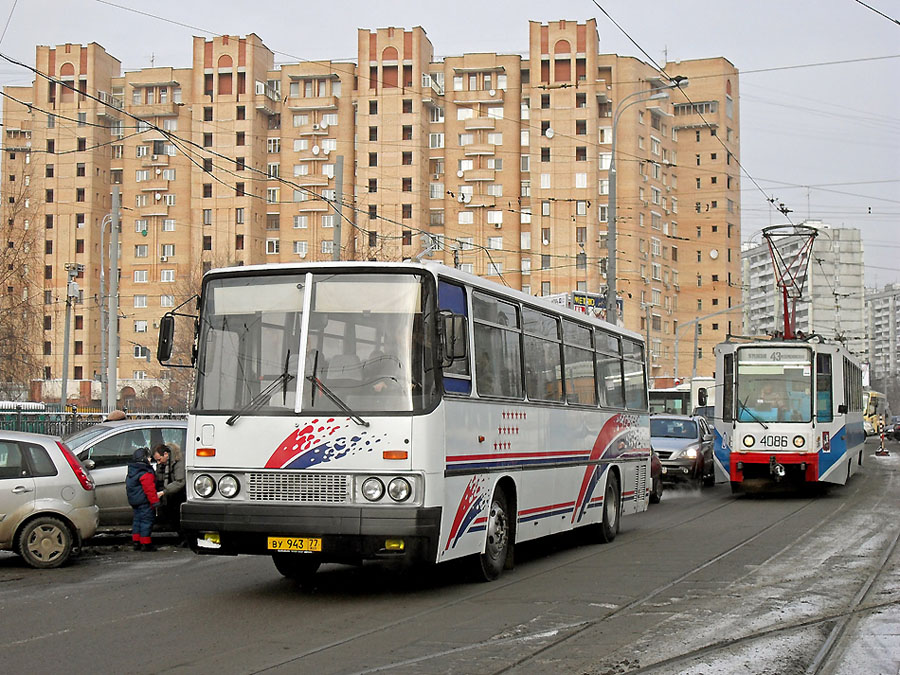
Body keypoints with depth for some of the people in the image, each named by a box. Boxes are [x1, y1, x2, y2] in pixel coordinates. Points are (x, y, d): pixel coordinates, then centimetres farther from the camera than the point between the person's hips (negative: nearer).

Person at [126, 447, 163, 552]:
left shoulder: (131, 473, 13)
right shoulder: (145, 474, -18)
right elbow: (150, 489, -21)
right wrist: (155, 502, -17)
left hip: (134, 502, 9)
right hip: (144, 502, -9)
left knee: (137, 520, 15)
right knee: (146, 521, -5)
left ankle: (136, 542, 18)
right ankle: (146, 544, -4)